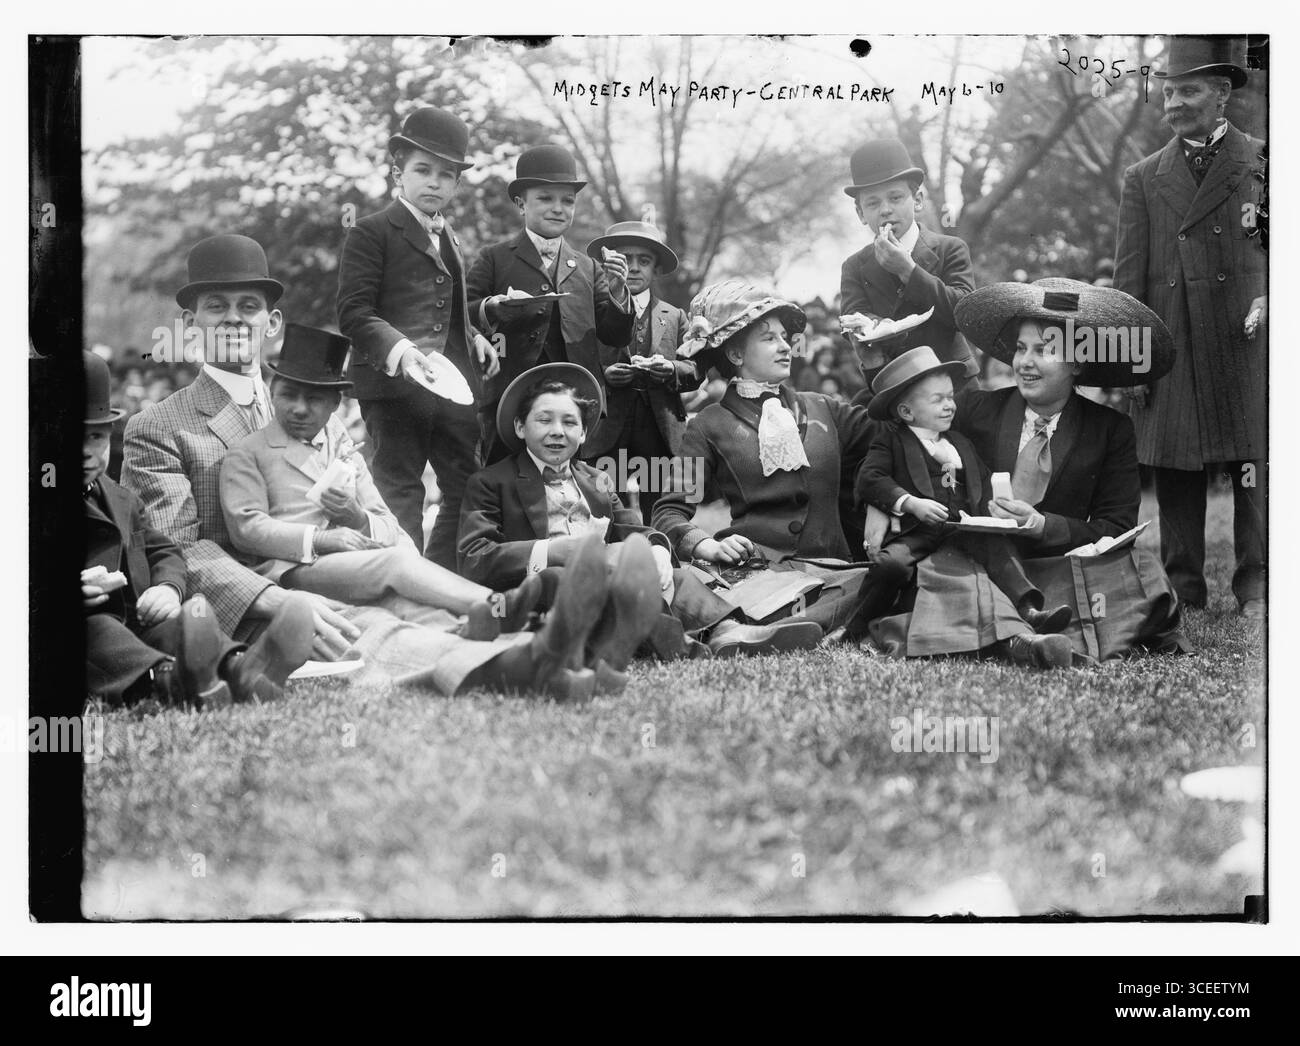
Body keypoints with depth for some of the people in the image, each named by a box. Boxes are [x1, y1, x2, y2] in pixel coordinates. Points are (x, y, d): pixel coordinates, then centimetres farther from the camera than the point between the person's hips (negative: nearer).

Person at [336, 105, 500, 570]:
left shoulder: (450, 239, 22)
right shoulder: (371, 233, -2)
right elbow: (353, 313, -11)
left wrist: (474, 337, 10)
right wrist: (400, 349, -26)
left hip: (454, 385, 7)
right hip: (393, 384, -7)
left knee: (468, 492, 6)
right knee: (399, 497, -5)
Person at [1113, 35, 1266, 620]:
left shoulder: (1261, 165, 7)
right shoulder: (1144, 180, 12)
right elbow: (1129, 279, 8)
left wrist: (1267, 297, -10)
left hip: (1246, 345, -2)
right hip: (1171, 350, 2)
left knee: (1253, 472, -3)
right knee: (1175, 475, 3)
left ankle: (1255, 590, 2)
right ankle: (1182, 590, 9)